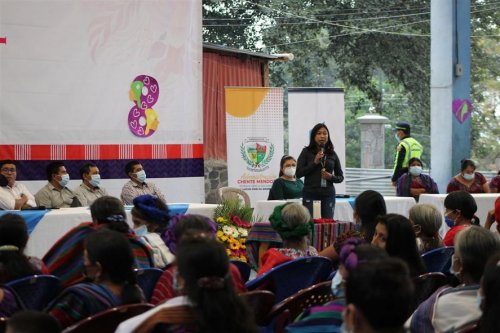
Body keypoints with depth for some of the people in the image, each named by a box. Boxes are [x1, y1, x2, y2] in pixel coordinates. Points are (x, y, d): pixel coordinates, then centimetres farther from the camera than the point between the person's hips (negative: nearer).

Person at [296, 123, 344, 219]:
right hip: (310, 194, -2)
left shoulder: (332, 154, 11)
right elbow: (298, 173, -2)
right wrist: (314, 162, -9)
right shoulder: (306, 152, 4)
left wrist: (331, 177, -6)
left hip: (328, 195, 2)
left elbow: (340, 177, 15)